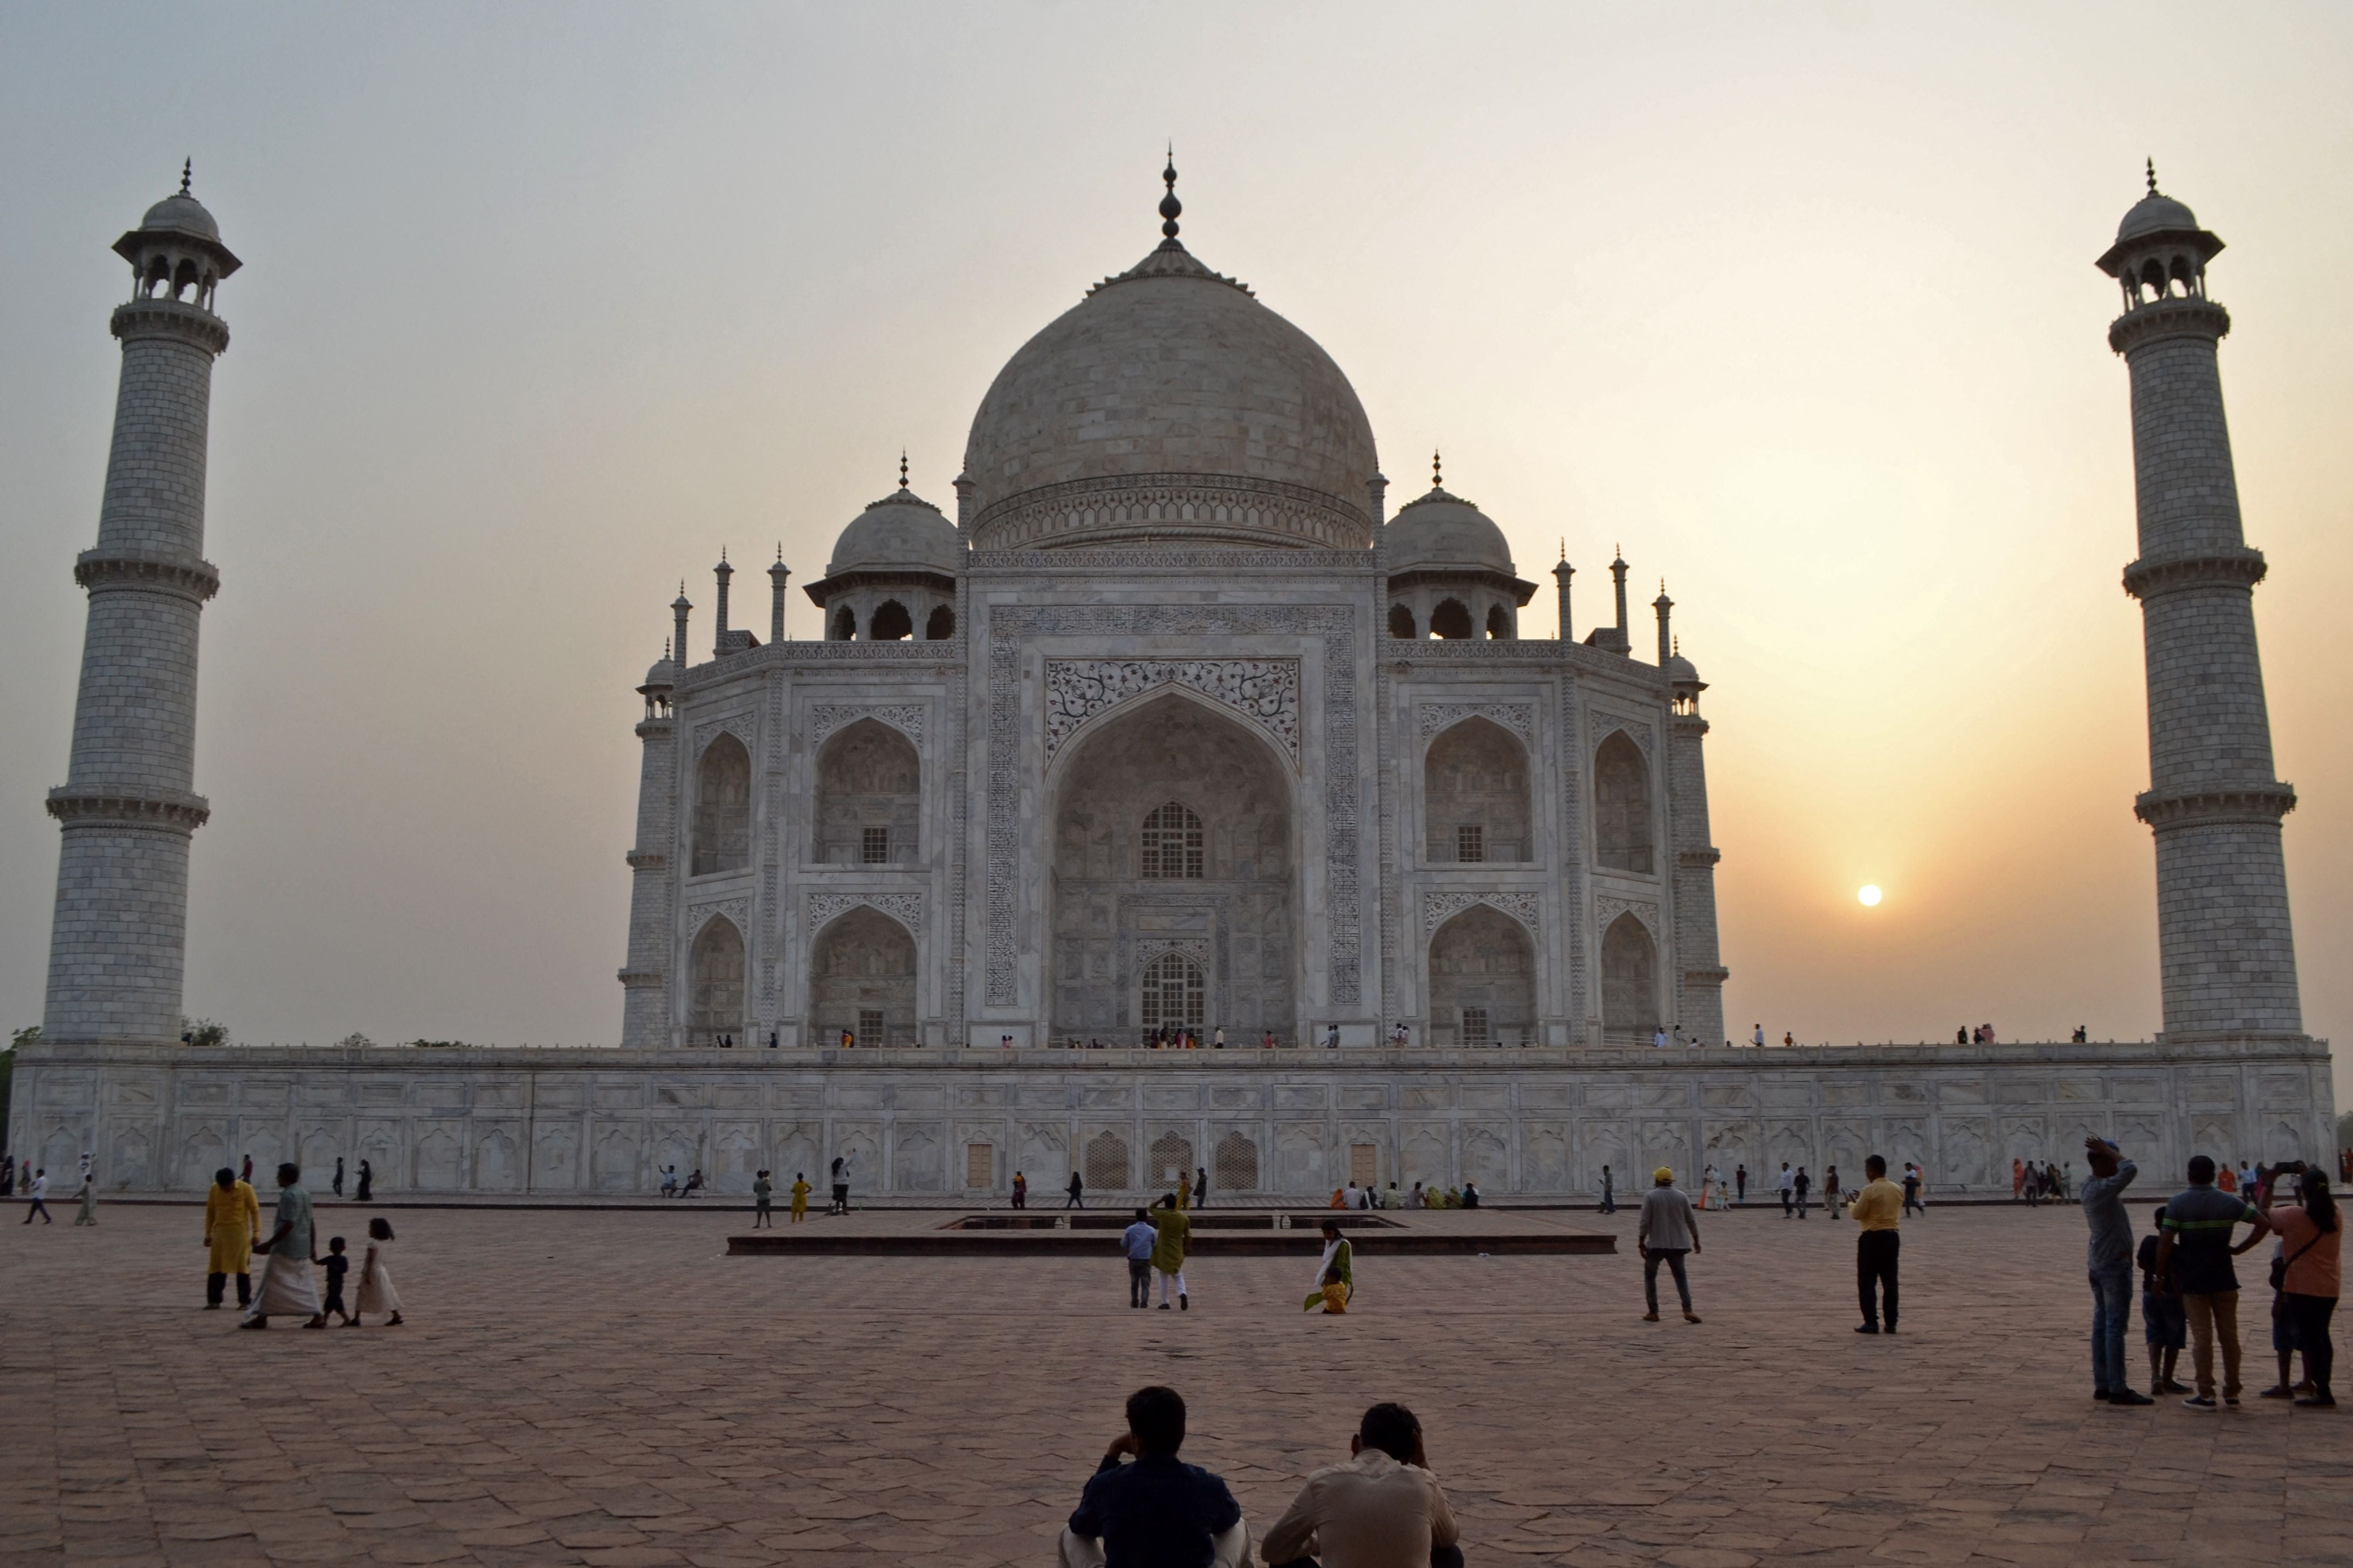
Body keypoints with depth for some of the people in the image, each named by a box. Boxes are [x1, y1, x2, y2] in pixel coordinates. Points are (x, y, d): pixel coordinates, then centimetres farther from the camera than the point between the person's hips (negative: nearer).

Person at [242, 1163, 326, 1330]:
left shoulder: (288, 1196, -15)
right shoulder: (306, 1195, 13)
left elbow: (288, 1225, -23)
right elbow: (311, 1223, 17)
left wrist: (269, 1244, -21)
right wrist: (312, 1247, 22)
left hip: (286, 1248, -9)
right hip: (303, 1248, 9)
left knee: (272, 1281, 2)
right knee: (305, 1282, 9)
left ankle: (262, 1317, 7)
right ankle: (317, 1316, 5)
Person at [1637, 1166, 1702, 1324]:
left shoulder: (1650, 1196, -7)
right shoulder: (1681, 1197, 4)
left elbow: (1645, 1222, -11)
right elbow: (1691, 1220, 8)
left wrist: (1641, 1242, -5)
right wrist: (1696, 1240, 18)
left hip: (1656, 1245, -3)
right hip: (1677, 1245, 3)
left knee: (1650, 1276, 11)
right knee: (1680, 1276, 9)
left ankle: (1653, 1312, 8)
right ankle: (1688, 1310, -7)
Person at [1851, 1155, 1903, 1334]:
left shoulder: (1870, 1190, -14)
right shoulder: (1896, 1190, 7)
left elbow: (1857, 1214, -11)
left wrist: (1851, 1204, 11)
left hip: (1872, 1238, -6)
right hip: (1892, 1237, 6)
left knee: (1867, 1282, 1)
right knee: (1890, 1281, 10)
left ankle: (1871, 1323, -1)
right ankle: (1891, 1323, 11)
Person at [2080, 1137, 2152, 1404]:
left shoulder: (2090, 1187, 9)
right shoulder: (2103, 1189, -20)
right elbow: (2131, 1170, -31)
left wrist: (2105, 1151, 10)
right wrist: (2106, 1150, -17)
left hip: (2098, 1264, 10)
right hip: (2115, 1264, -10)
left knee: (2102, 1324, 10)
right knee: (2116, 1326, -7)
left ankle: (2102, 1385, 14)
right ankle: (2118, 1389, -6)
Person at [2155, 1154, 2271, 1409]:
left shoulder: (2177, 1203, -10)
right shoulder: (2230, 1201, 1)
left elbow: (2165, 1243, -14)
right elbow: (2264, 1224, 1)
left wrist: (2159, 1275, -3)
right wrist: (2239, 1249, 5)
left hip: (2193, 1281, -3)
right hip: (2224, 1279, 3)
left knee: (2202, 1337, 1)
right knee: (2229, 1335, 11)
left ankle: (2206, 1394, 4)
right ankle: (2232, 1391, 18)